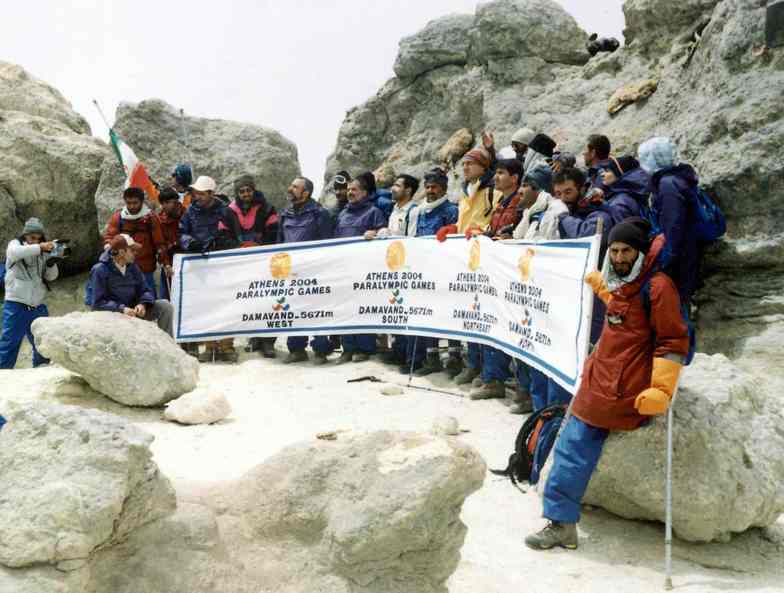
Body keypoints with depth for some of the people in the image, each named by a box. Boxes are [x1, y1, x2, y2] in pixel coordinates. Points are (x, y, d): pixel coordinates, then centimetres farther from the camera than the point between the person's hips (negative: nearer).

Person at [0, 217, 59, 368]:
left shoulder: (43, 253, 12)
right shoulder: (15, 244, 3)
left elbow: (51, 276, 6)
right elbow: (16, 252, -22)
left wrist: (51, 262, -15)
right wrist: (39, 248, -33)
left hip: (38, 308, 5)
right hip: (16, 306, -4)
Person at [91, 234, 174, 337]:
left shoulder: (132, 267, 6)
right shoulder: (100, 270, -10)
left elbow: (145, 291, 6)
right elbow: (98, 302, -14)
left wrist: (143, 304, -17)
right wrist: (121, 309, -27)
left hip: (133, 310, 5)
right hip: (113, 312, -5)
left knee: (165, 306, -11)